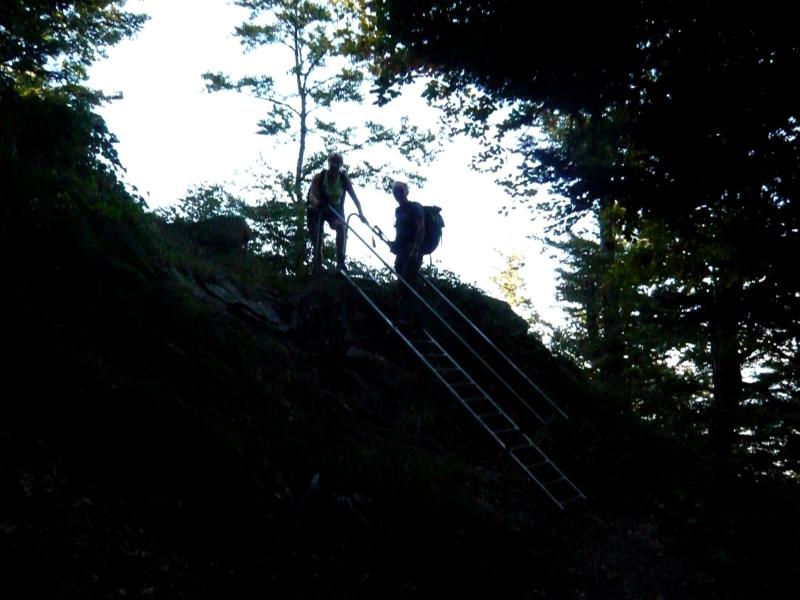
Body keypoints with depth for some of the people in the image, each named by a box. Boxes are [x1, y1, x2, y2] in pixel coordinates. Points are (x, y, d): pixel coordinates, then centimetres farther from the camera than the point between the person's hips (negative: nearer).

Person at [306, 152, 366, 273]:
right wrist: (317, 202, -55)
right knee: (317, 235, -8)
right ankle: (317, 262, 10)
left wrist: (360, 213, -38)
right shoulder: (319, 177, -19)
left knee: (341, 227, -26)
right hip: (318, 209, 0)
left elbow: (354, 196, -22)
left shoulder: (344, 179, -15)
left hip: (335, 209, 1)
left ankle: (340, 261, -26)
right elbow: (312, 194, -31)